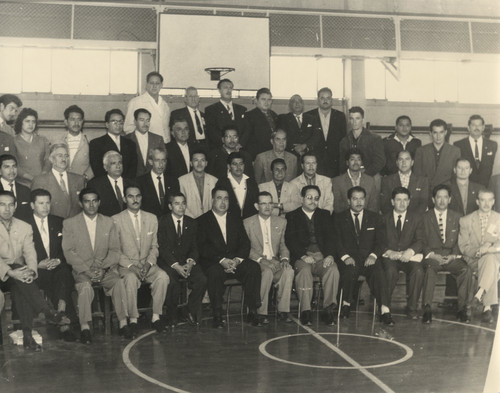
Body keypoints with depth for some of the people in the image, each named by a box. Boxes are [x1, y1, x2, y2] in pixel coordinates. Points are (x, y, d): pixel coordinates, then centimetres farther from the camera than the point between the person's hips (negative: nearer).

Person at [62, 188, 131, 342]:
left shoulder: (108, 222, 12)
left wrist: (103, 267, -11)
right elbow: (68, 252, -3)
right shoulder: (69, 223, 4)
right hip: (81, 271, -2)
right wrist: (87, 270, -15)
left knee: (119, 282, -27)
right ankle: (84, 328, -26)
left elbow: (115, 250, 8)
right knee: (85, 286, -34)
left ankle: (123, 324, -20)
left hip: (105, 270, 2)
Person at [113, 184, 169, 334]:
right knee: (131, 279, -35)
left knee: (163, 276, -27)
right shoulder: (116, 220, 0)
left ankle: (156, 316, -15)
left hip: (148, 264, 3)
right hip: (126, 266, -3)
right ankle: (133, 319, -20)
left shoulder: (152, 218, 11)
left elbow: (154, 246, 12)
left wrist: (149, 263, -7)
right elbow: (115, 250, -2)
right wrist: (130, 265, -16)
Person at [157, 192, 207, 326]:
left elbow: (194, 247, 9)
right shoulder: (162, 222, 0)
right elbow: (163, 248, -7)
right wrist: (176, 266, -19)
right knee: (173, 284, -32)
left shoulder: (191, 223, 11)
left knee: (202, 280, -24)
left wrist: (190, 262, -12)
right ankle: (172, 315, -5)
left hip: (187, 262, 3)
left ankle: (189, 310, -1)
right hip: (168, 263, -3)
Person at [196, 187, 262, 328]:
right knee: (215, 272, -37)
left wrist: (237, 259, -11)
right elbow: (202, 247, -6)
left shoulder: (236, 219, 20)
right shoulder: (202, 221, 7)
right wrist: (221, 260, -19)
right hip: (213, 262, -3)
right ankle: (217, 315, -25)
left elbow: (245, 243, 9)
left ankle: (252, 311, -21)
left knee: (254, 268, -26)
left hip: (235, 261, 3)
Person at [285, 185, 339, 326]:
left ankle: (329, 308, -28)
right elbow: (289, 241, -1)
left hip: (322, 256, 2)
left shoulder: (324, 215, 20)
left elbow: (330, 237, 9)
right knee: (304, 270, -35)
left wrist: (330, 255, -10)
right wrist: (303, 256, -16)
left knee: (333, 269, -30)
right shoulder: (292, 216, 11)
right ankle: (305, 311, -32)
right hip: (301, 257, -2)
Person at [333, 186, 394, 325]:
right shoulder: (339, 218, 12)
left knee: (378, 271, -31)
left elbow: (379, 241, 8)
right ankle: (346, 303, -12)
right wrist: (345, 257, -15)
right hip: (348, 259, -1)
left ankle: (385, 311, -35)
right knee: (351, 270, -35)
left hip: (368, 258, 1)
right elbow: (337, 242, 3)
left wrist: (373, 255, -11)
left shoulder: (374, 217, 17)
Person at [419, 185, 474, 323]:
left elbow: (461, 241, 11)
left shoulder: (456, 217, 16)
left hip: (452, 256, 2)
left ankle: (463, 308, -19)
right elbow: (421, 242, 4)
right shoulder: (425, 217, 9)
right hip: (432, 256, -2)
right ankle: (427, 309, -31)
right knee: (430, 269, -36)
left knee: (467, 270, -29)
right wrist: (432, 255, -12)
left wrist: (453, 255, -8)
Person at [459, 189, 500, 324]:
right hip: (474, 260, 0)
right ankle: (487, 307, -39)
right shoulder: (466, 220, 11)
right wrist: (478, 251, -16)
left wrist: (489, 248, -21)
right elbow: (463, 247, 4)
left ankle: (479, 294, -45)